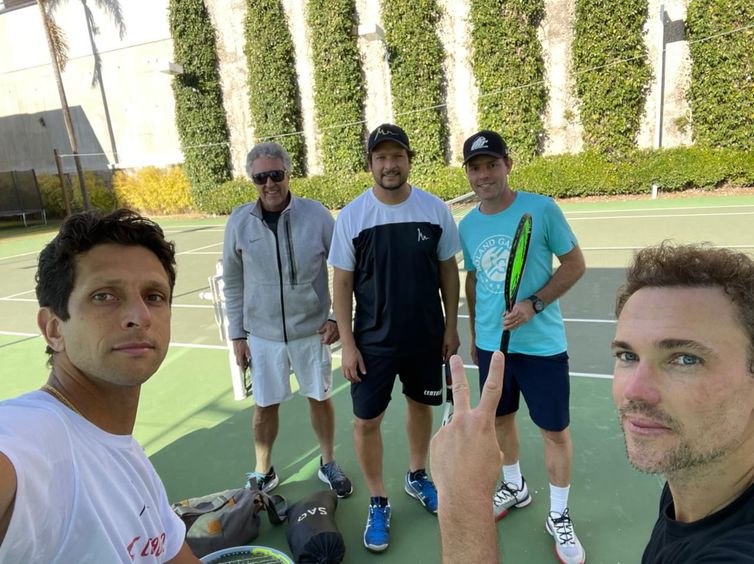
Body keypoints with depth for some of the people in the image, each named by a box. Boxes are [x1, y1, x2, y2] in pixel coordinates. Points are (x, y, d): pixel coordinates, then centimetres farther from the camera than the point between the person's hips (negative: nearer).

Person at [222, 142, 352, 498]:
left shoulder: (316, 215, -9)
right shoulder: (239, 222, -5)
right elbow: (233, 283, 4)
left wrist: (335, 317, -4)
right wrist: (237, 334, 4)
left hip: (312, 329, 0)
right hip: (263, 334, 1)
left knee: (320, 398, 15)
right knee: (265, 405, 13)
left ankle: (328, 464, 37)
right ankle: (263, 472, 36)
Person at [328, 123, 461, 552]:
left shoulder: (436, 210, -5)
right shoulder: (351, 216, -9)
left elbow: (448, 270, 4)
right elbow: (342, 282, -5)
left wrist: (451, 325, 4)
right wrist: (348, 344, -8)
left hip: (426, 338, 2)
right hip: (373, 341, -1)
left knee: (422, 406, 18)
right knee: (366, 421, 2)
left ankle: (417, 476, 44)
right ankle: (378, 503, 25)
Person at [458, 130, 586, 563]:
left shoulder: (542, 209, -12)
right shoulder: (467, 226, 2)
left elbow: (576, 264, -7)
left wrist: (534, 304, -20)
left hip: (542, 344, -4)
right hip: (491, 344, 4)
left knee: (555, 430, 7)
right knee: (501, 418, 18)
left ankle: (560, 516, 29)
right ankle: (514, 488, 44)